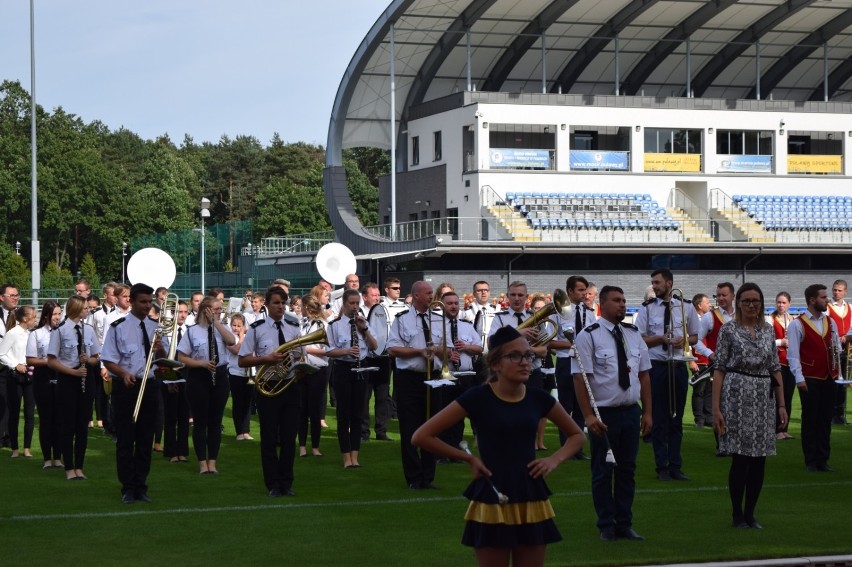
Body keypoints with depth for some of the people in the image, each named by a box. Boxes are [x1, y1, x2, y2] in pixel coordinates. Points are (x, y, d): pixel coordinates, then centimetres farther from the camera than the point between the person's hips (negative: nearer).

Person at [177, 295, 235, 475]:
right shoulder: (192, 331, -3)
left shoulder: (222, 328, 7)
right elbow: (182, 357, -4)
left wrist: (216, 322, -12)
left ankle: (212, 462, 12)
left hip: (220, 377, 3)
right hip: (198, 378, -3)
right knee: (200, 422, 1)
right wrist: (202, 363, -17)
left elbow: (231, 341, -15)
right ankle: (202, 463, 6)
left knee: (215, 421, 6)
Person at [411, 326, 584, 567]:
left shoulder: (538, 398, 2)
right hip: (492, 502, -4)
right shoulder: (478, 398, -9)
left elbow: (577, 435, 19)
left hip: (532, 502, 4)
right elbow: (421, 437, -8)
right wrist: (468, 458, -6)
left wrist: (555, 459, 0)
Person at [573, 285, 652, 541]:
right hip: (604, 414, -5)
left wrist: (647, 412, 7)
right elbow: (580, 378, -11)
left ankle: (624, 524, 20)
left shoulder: (634, 335, 9)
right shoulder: (588, 336, -8)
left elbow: (644, 374, 12)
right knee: (603, 472, 3)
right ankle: (606, 527, 13)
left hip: (631, 412, 5)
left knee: (627, 470, 10)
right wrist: (588, 416, -16)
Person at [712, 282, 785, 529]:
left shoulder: (768, 330, 11)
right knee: (740, 457, -4)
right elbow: (719, 369, -4)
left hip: (764, 398, 4)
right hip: (737, 395, -4)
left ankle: (750, 513, 15)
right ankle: (737, 515, 7)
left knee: (759, 459, 5)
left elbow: (775, 368, 13)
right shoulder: (729, 330, -2)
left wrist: (781, 404, 8)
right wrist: (716, 408, -9)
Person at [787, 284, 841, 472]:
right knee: (810, 420, 0)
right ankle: (810, 461, 7)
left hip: (828, 378, 5)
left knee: (825, 420, 8)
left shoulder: (830, 322, 10)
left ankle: (823, 460, 15)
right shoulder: (797, 324, -8)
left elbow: (836, 347, 17)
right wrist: (799, 378, -17)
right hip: (809, 379, -5)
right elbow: (793, 354, -11)